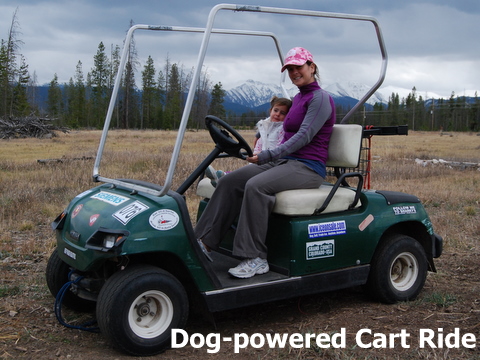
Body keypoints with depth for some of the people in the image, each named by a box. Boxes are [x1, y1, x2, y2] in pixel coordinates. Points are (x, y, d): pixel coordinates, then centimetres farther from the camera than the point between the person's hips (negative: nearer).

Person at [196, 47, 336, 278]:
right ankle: (204, 243, -13)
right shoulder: (297, 98, 20)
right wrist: (264, 156, 10)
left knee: (256, 186, -34)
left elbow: (304, 136, -18)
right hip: (285, 162, 9)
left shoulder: (320, 98, -7)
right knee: (229, 182, -11)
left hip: (308, 167, -8)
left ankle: (255, 259, -28)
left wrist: (267, 155, -24)